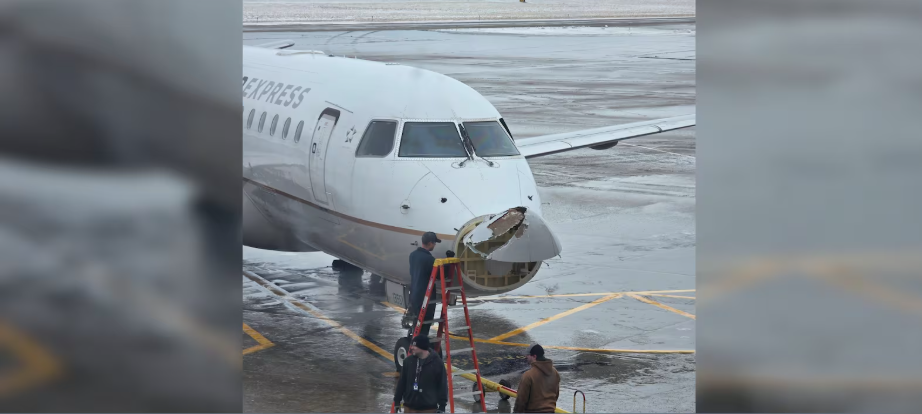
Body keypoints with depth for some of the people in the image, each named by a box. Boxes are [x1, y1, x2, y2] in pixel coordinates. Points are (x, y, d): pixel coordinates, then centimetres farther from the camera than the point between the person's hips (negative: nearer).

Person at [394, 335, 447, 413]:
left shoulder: (436, 363, -9)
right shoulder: (408, 361, 2)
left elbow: (442, 385, -5)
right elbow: (401, 382, 10)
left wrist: (442, 406, -7)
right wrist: (397, 401, 10)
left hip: (429, 409, -4)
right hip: (410, 407, 4)